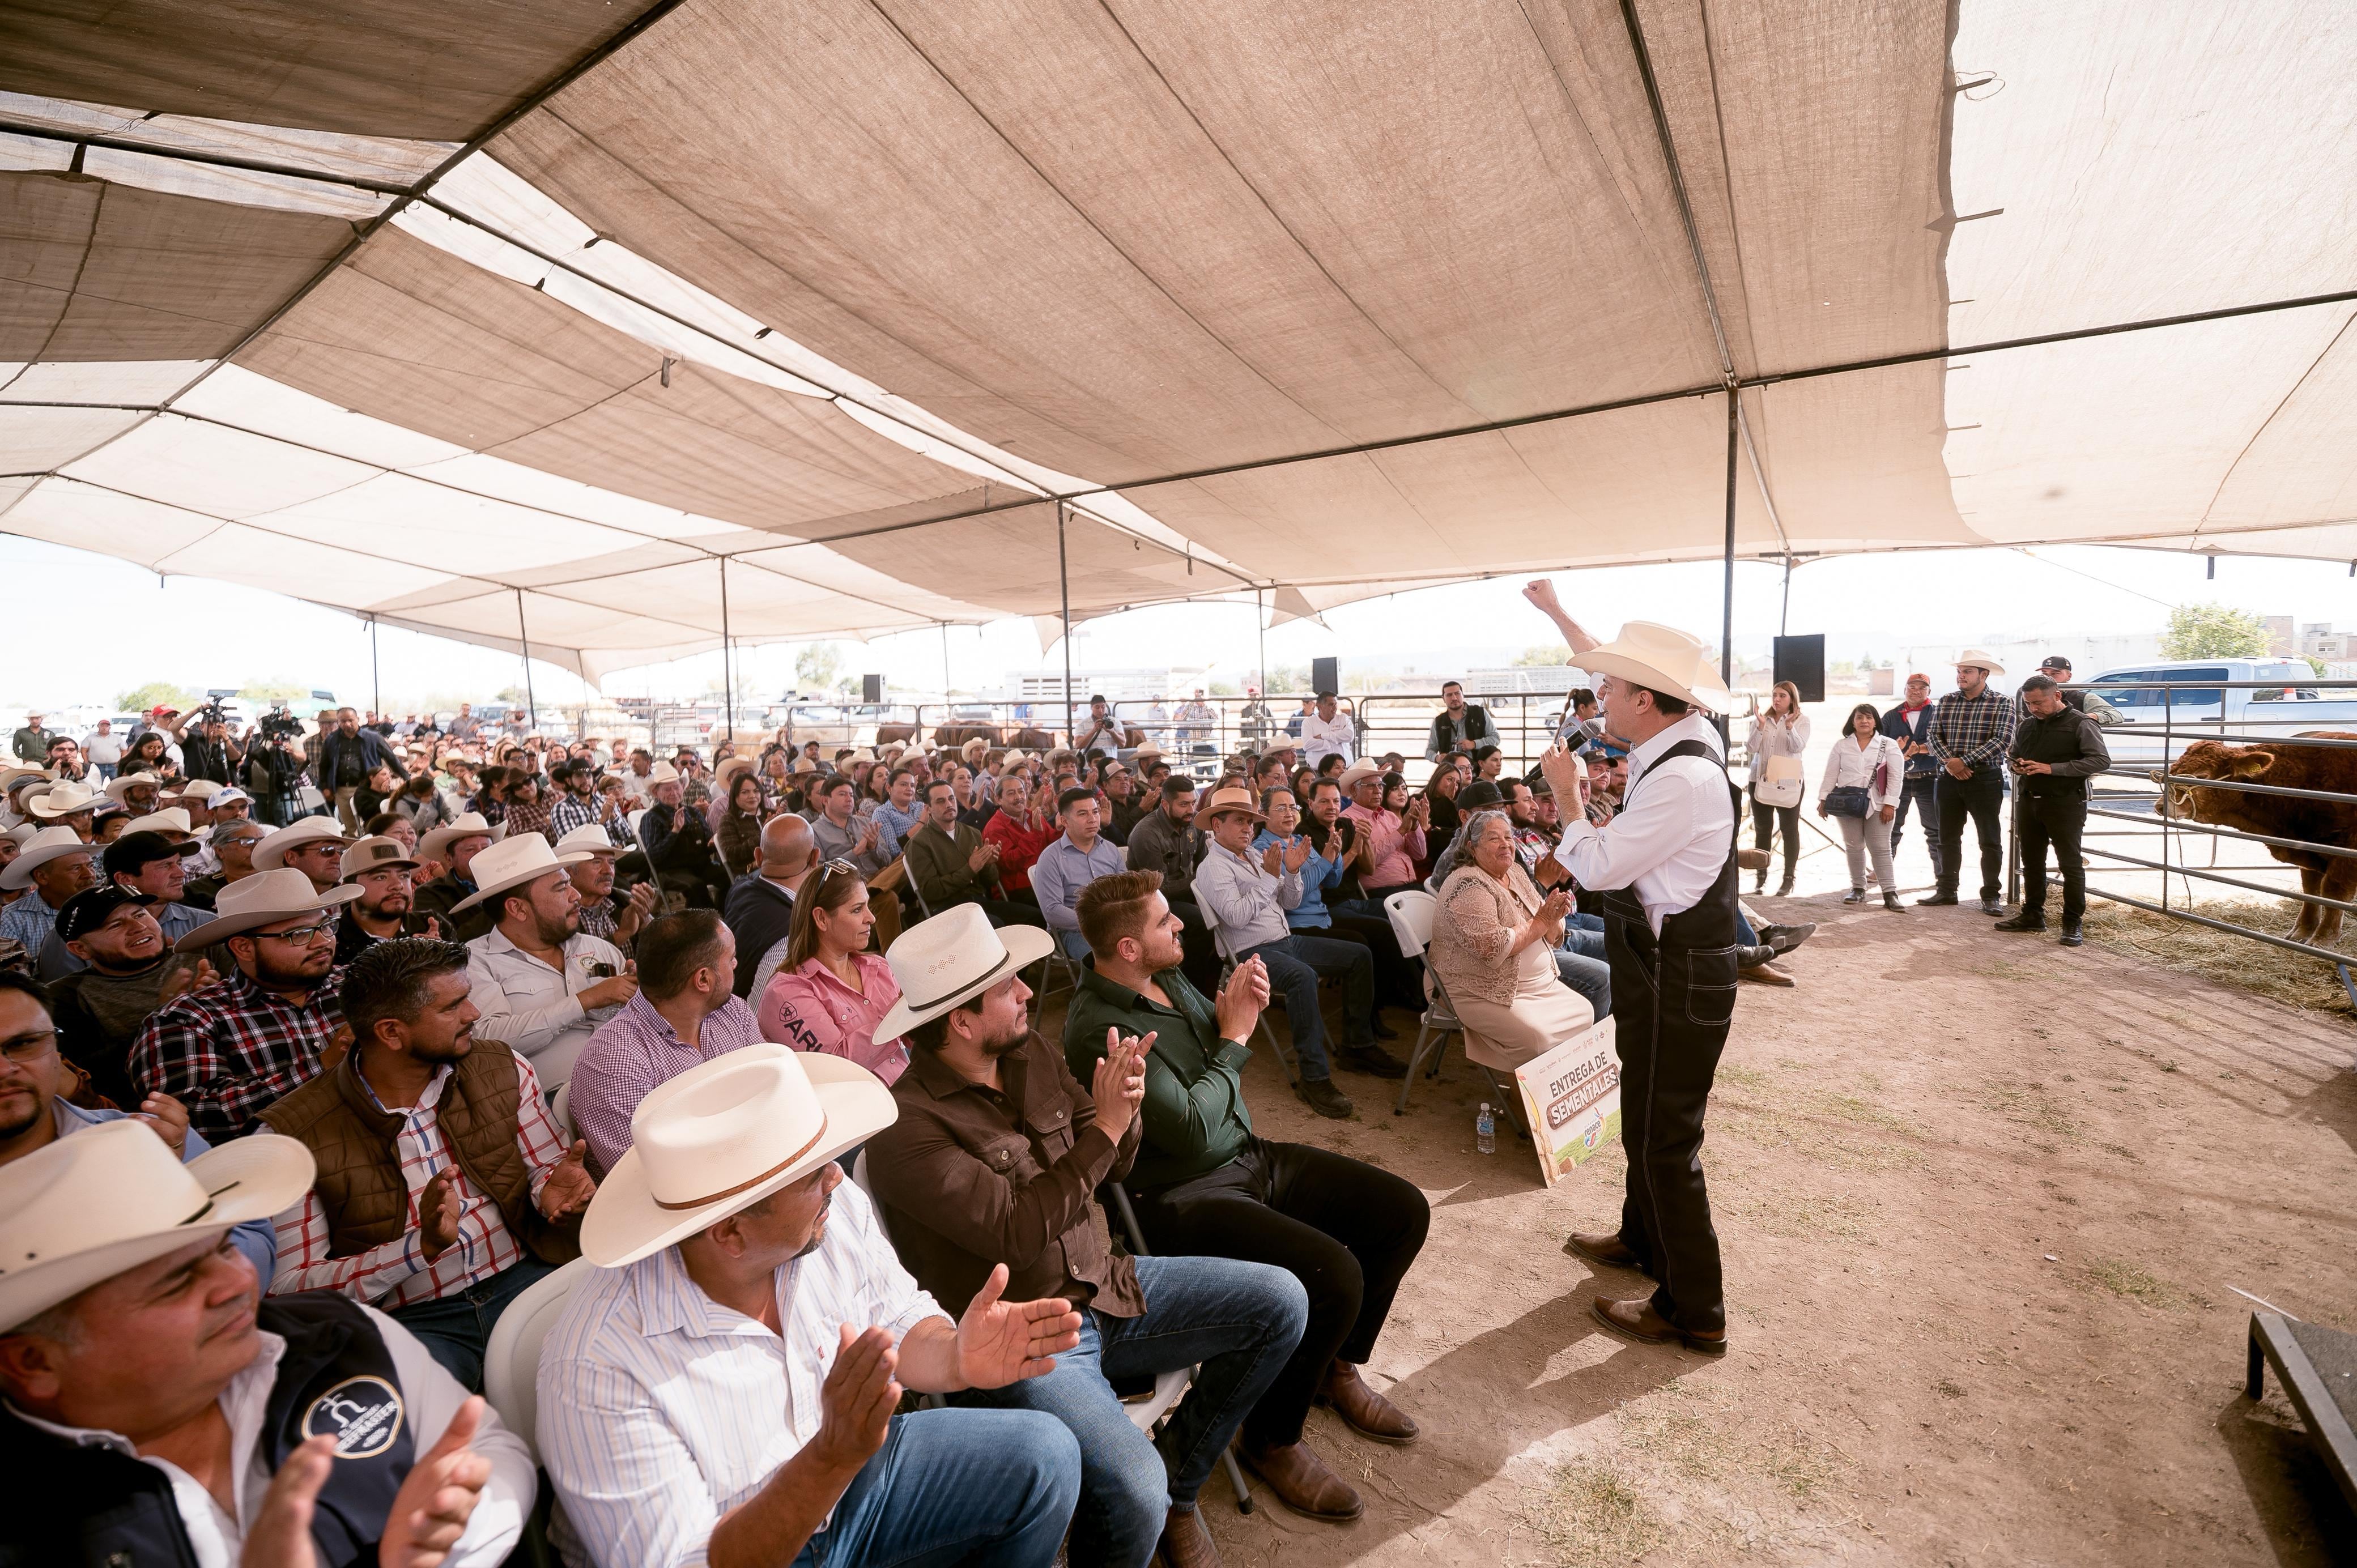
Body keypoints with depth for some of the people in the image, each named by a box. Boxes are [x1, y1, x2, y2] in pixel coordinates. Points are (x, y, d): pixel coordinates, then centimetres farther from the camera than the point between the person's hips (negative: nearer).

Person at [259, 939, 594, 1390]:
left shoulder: (504, 1070, 5)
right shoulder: (294, 1135, -5)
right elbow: (288, 1286, -5)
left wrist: (554, 1188, -13)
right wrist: (423, 1246, -22)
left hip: (525, 1281, 3)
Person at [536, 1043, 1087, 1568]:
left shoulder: (837, 1209, -17)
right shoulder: (600, 1366, -30)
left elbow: (901, 1322, -4)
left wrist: (956, 1358, -26)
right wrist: (833, 1456, -40)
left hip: (851, 1471, 5)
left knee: (1044, 1456, -4)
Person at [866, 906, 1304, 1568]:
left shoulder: (1033, 1055, 0)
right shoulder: (908, 1125, -21)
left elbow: (1113, 1167, 7)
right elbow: (1015, 1235, -26)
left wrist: (1123, 1110, -15)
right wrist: (1103, 1128, -24)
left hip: (1103, 1286, 7)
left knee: (1280, 1302, 3)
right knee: (1135, 1497, -30)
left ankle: (1178, 1476, 19)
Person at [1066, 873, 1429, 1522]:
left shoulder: (1171, 979, 2)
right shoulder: (1098, 1028, -23)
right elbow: (1191, 1128, -25)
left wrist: (1240, 1004, -6)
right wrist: (1233, 1037, -15)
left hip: (1250, 1157, 9)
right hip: (1185, 1196, -8)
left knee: (1404, 1211, 2)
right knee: (1333, 1274, -27)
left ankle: (1337, 1367, 24)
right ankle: (1271, 1439, 2)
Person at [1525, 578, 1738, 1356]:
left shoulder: (1682, 778, -27)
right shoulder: (1674, 739, 1)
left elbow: (1598, 866, -25)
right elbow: (1614, 671, 17)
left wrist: (1567, 791, -12)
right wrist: (1556, 613, 24)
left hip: (1677, 981, -10)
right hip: (1662, 967, 10)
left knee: (1665, 1139, 3)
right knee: (1646, 1117, 24)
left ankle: (1694, 1312, 20)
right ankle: (1643, 1240, 44)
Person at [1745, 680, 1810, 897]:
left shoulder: (1802, 720, 3)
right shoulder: (1760, 719, 6)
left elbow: (1799, 747, -11)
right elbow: (1751, 748, -2)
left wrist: (1789, 727, -26)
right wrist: (1761, 726, -14)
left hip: (1789, 781, -2)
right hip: (1760, 779, 2)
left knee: (1789, 828, 3)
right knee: (1762, 828, 7)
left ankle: (1789, 878, 7)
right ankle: (1761, 875, 14)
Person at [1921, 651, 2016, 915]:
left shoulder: (2002, 703, -3)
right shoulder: (1946, 702, 8)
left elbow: (2001, 740, -14)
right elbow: (1935, 737, 3)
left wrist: (1964, 760, -19)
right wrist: (1949, 762, -13)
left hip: (1985, 778, -4)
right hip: (1950, 777, 4)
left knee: (1990, 841, 2)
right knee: (1948, 838, 11)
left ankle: (1991, 896, 10)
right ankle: (1947, 890, 19)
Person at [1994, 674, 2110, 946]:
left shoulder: (2081, 723, -7)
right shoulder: (2026, 725, 11)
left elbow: (2101, 760, -14)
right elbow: (2013, 753, 25)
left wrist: (2052, 768, -21)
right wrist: (2016, 765, 2)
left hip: (2064, 803, -6)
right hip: (2028, 801, 6)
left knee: (2071, 864, 1)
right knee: (2031, 862, 12)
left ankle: (2073, 923, 7)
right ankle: (2033, 915, 22)